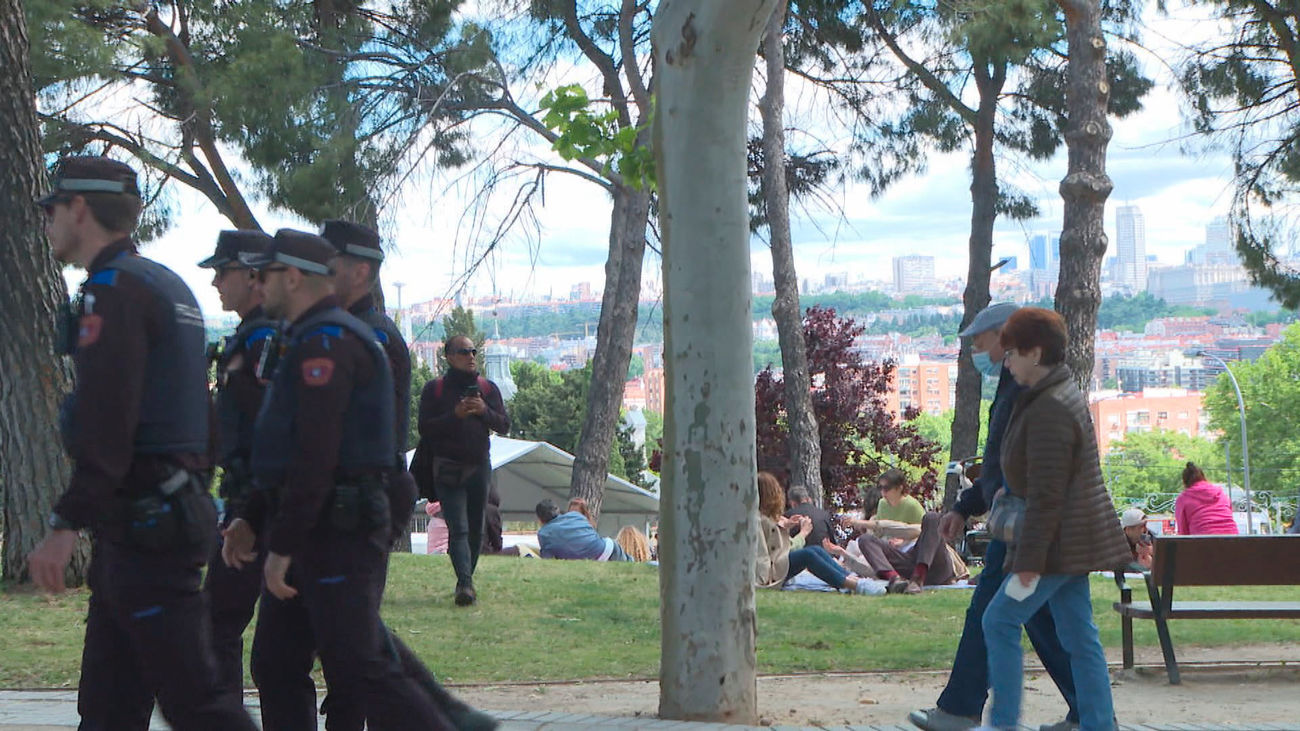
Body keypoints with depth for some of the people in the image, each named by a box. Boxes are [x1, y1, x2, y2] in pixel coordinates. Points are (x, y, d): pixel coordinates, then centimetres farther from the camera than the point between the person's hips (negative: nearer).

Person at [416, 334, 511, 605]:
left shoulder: (488, 388, 11)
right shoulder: (434, 389, 1)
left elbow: (504, 425, 7)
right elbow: (424, 428, -7)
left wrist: (484, 411, -11)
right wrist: (454, 415, -19)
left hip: (480, 466, 4)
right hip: (448, 468, -4)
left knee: (476, 529, 7)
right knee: (458, 529, -15)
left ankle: (466, 580, 18)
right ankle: (465, 583, -26)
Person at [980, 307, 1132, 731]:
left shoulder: (1049, 411, -19)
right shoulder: (1065, 395, 14)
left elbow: (1046, 496, -23)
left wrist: (1028, 564, -22)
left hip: (1060, 540, -10)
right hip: (1072, 540, 10)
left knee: (1001, 621, -3)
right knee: (1078, 635, 9)